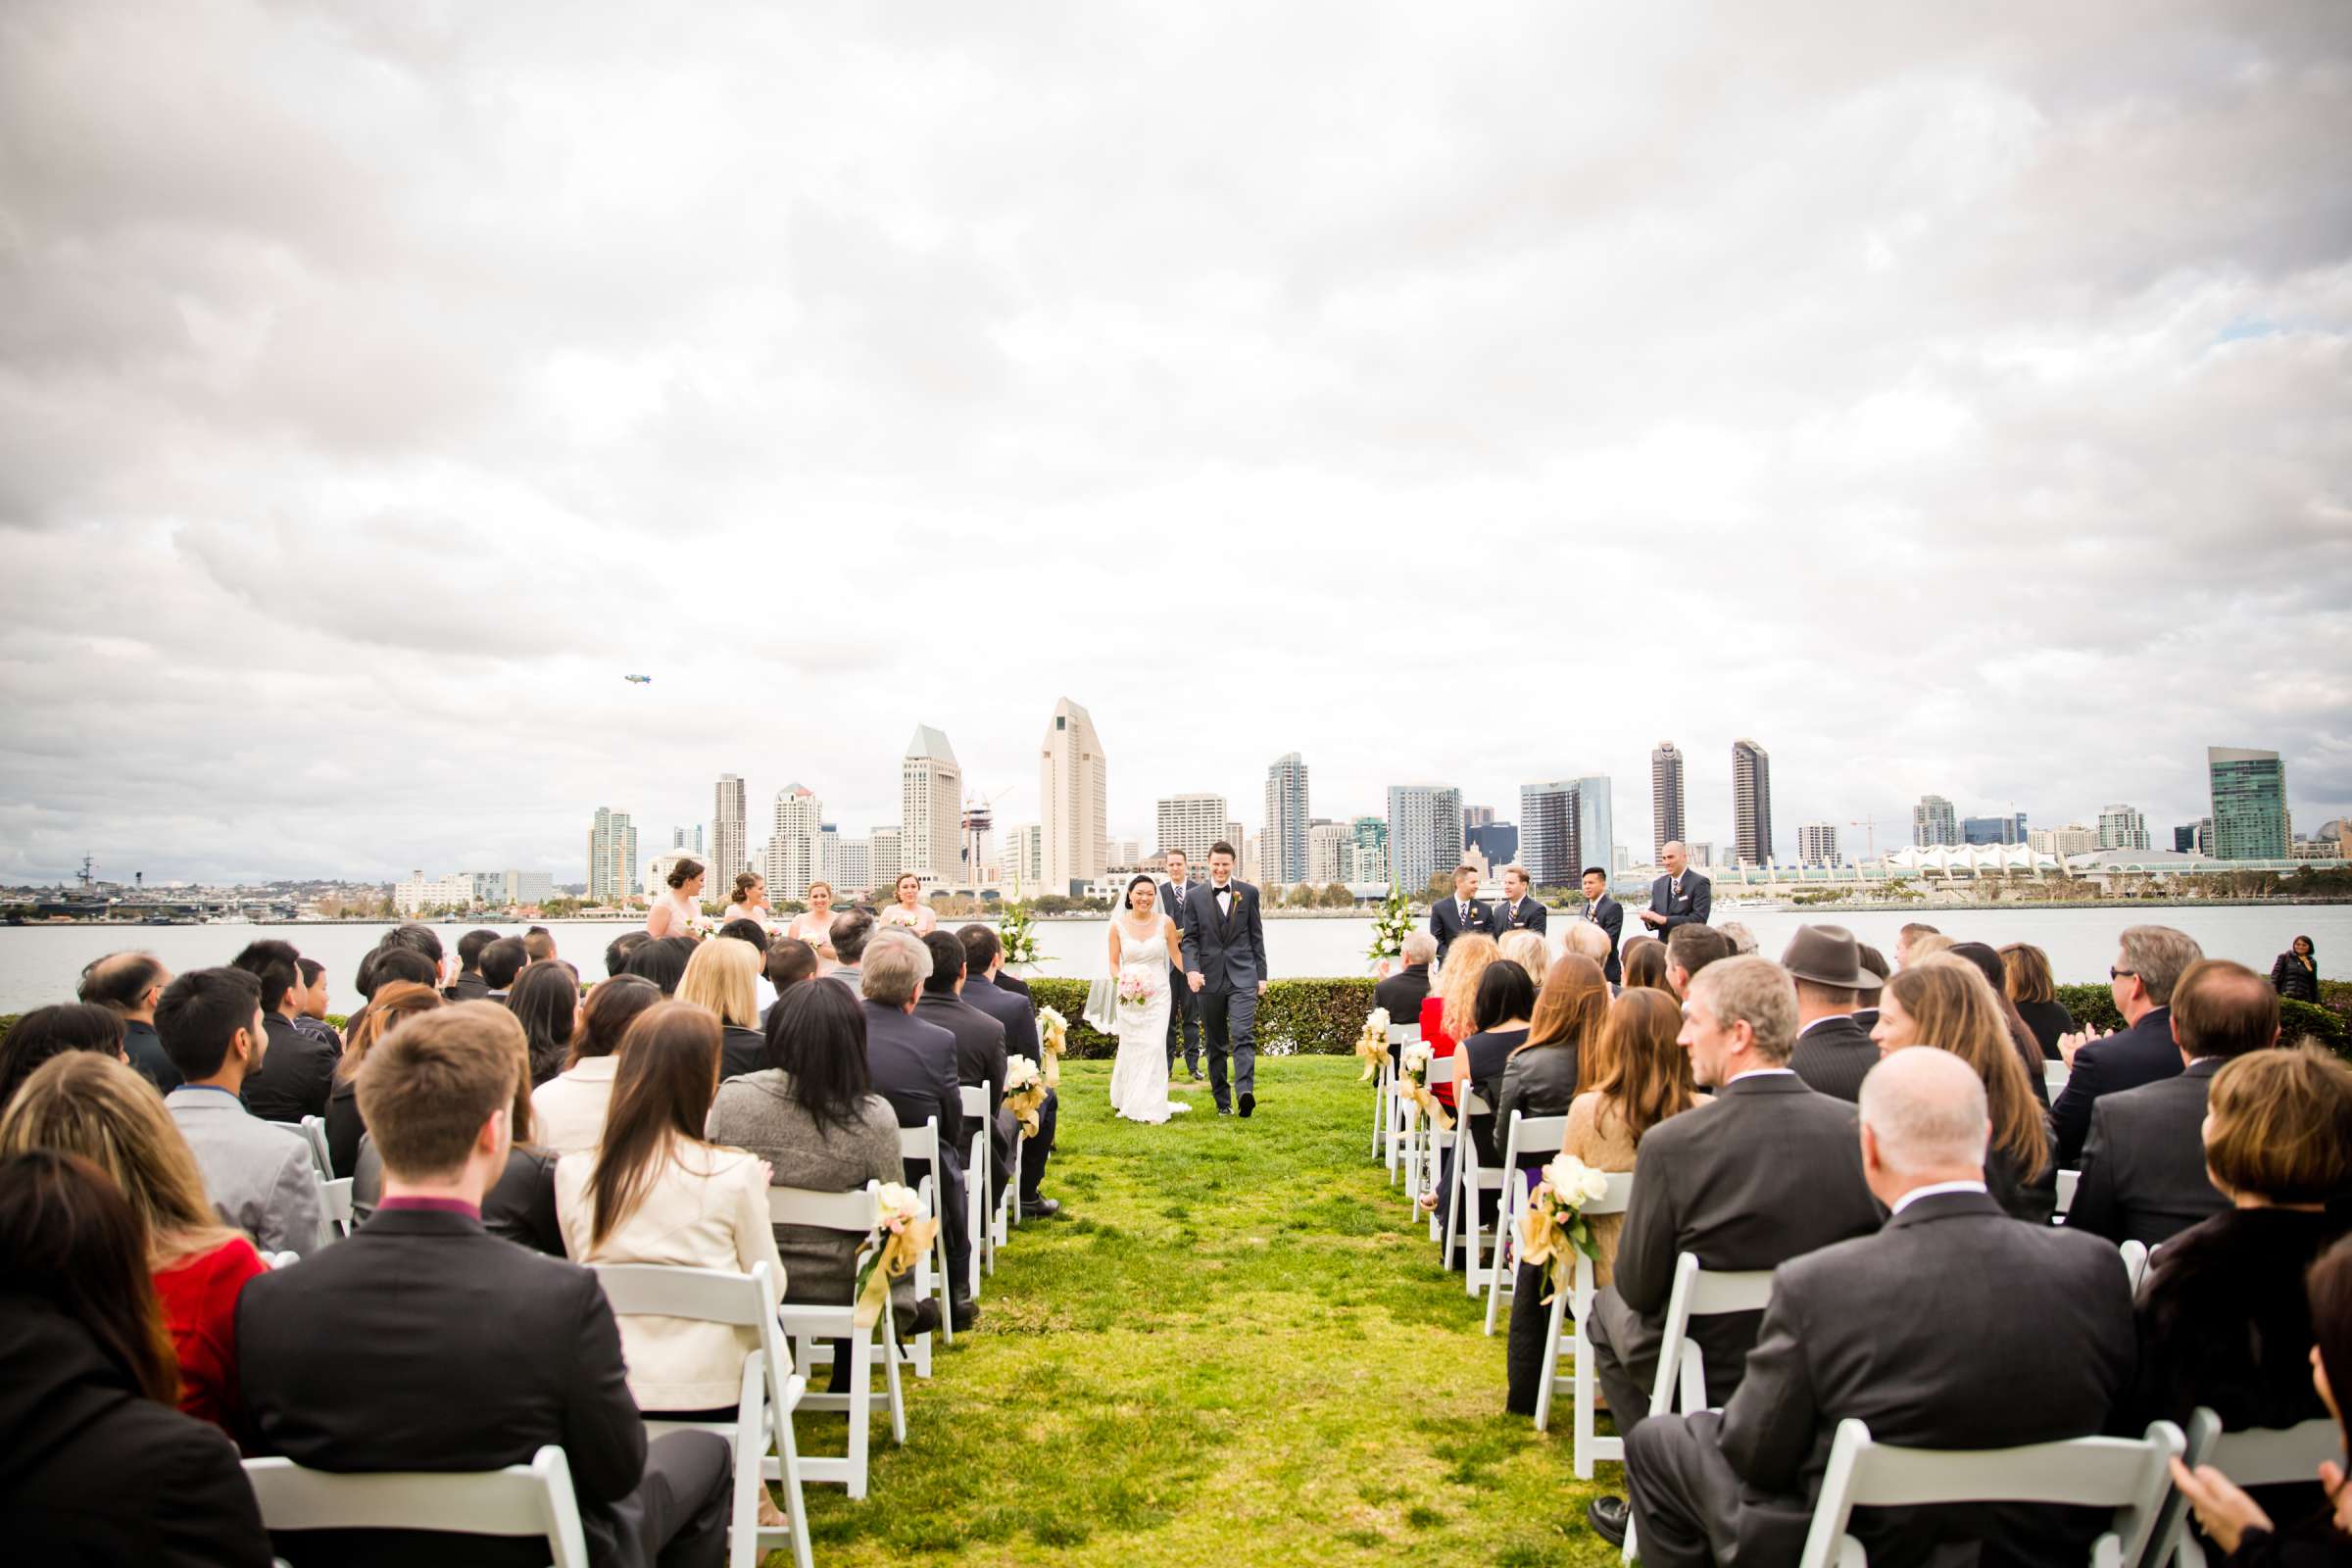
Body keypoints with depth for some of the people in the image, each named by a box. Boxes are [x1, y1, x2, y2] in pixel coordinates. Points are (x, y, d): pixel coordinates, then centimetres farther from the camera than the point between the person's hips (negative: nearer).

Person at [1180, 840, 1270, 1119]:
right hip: (1209, 978, 1)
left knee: (1244, 1036, -16)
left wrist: (1261, 975, 6)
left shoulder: (1248, 893, 6)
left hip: (1242, 976, -1)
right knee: (1216, 1044, 8)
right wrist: (1191, 969, -14)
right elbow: (1190, 939, 2)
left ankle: (1245, 1092, -27)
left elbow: (1257, 937, 9)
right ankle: (1223, 1101, 16)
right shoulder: (1195, 896, 4)